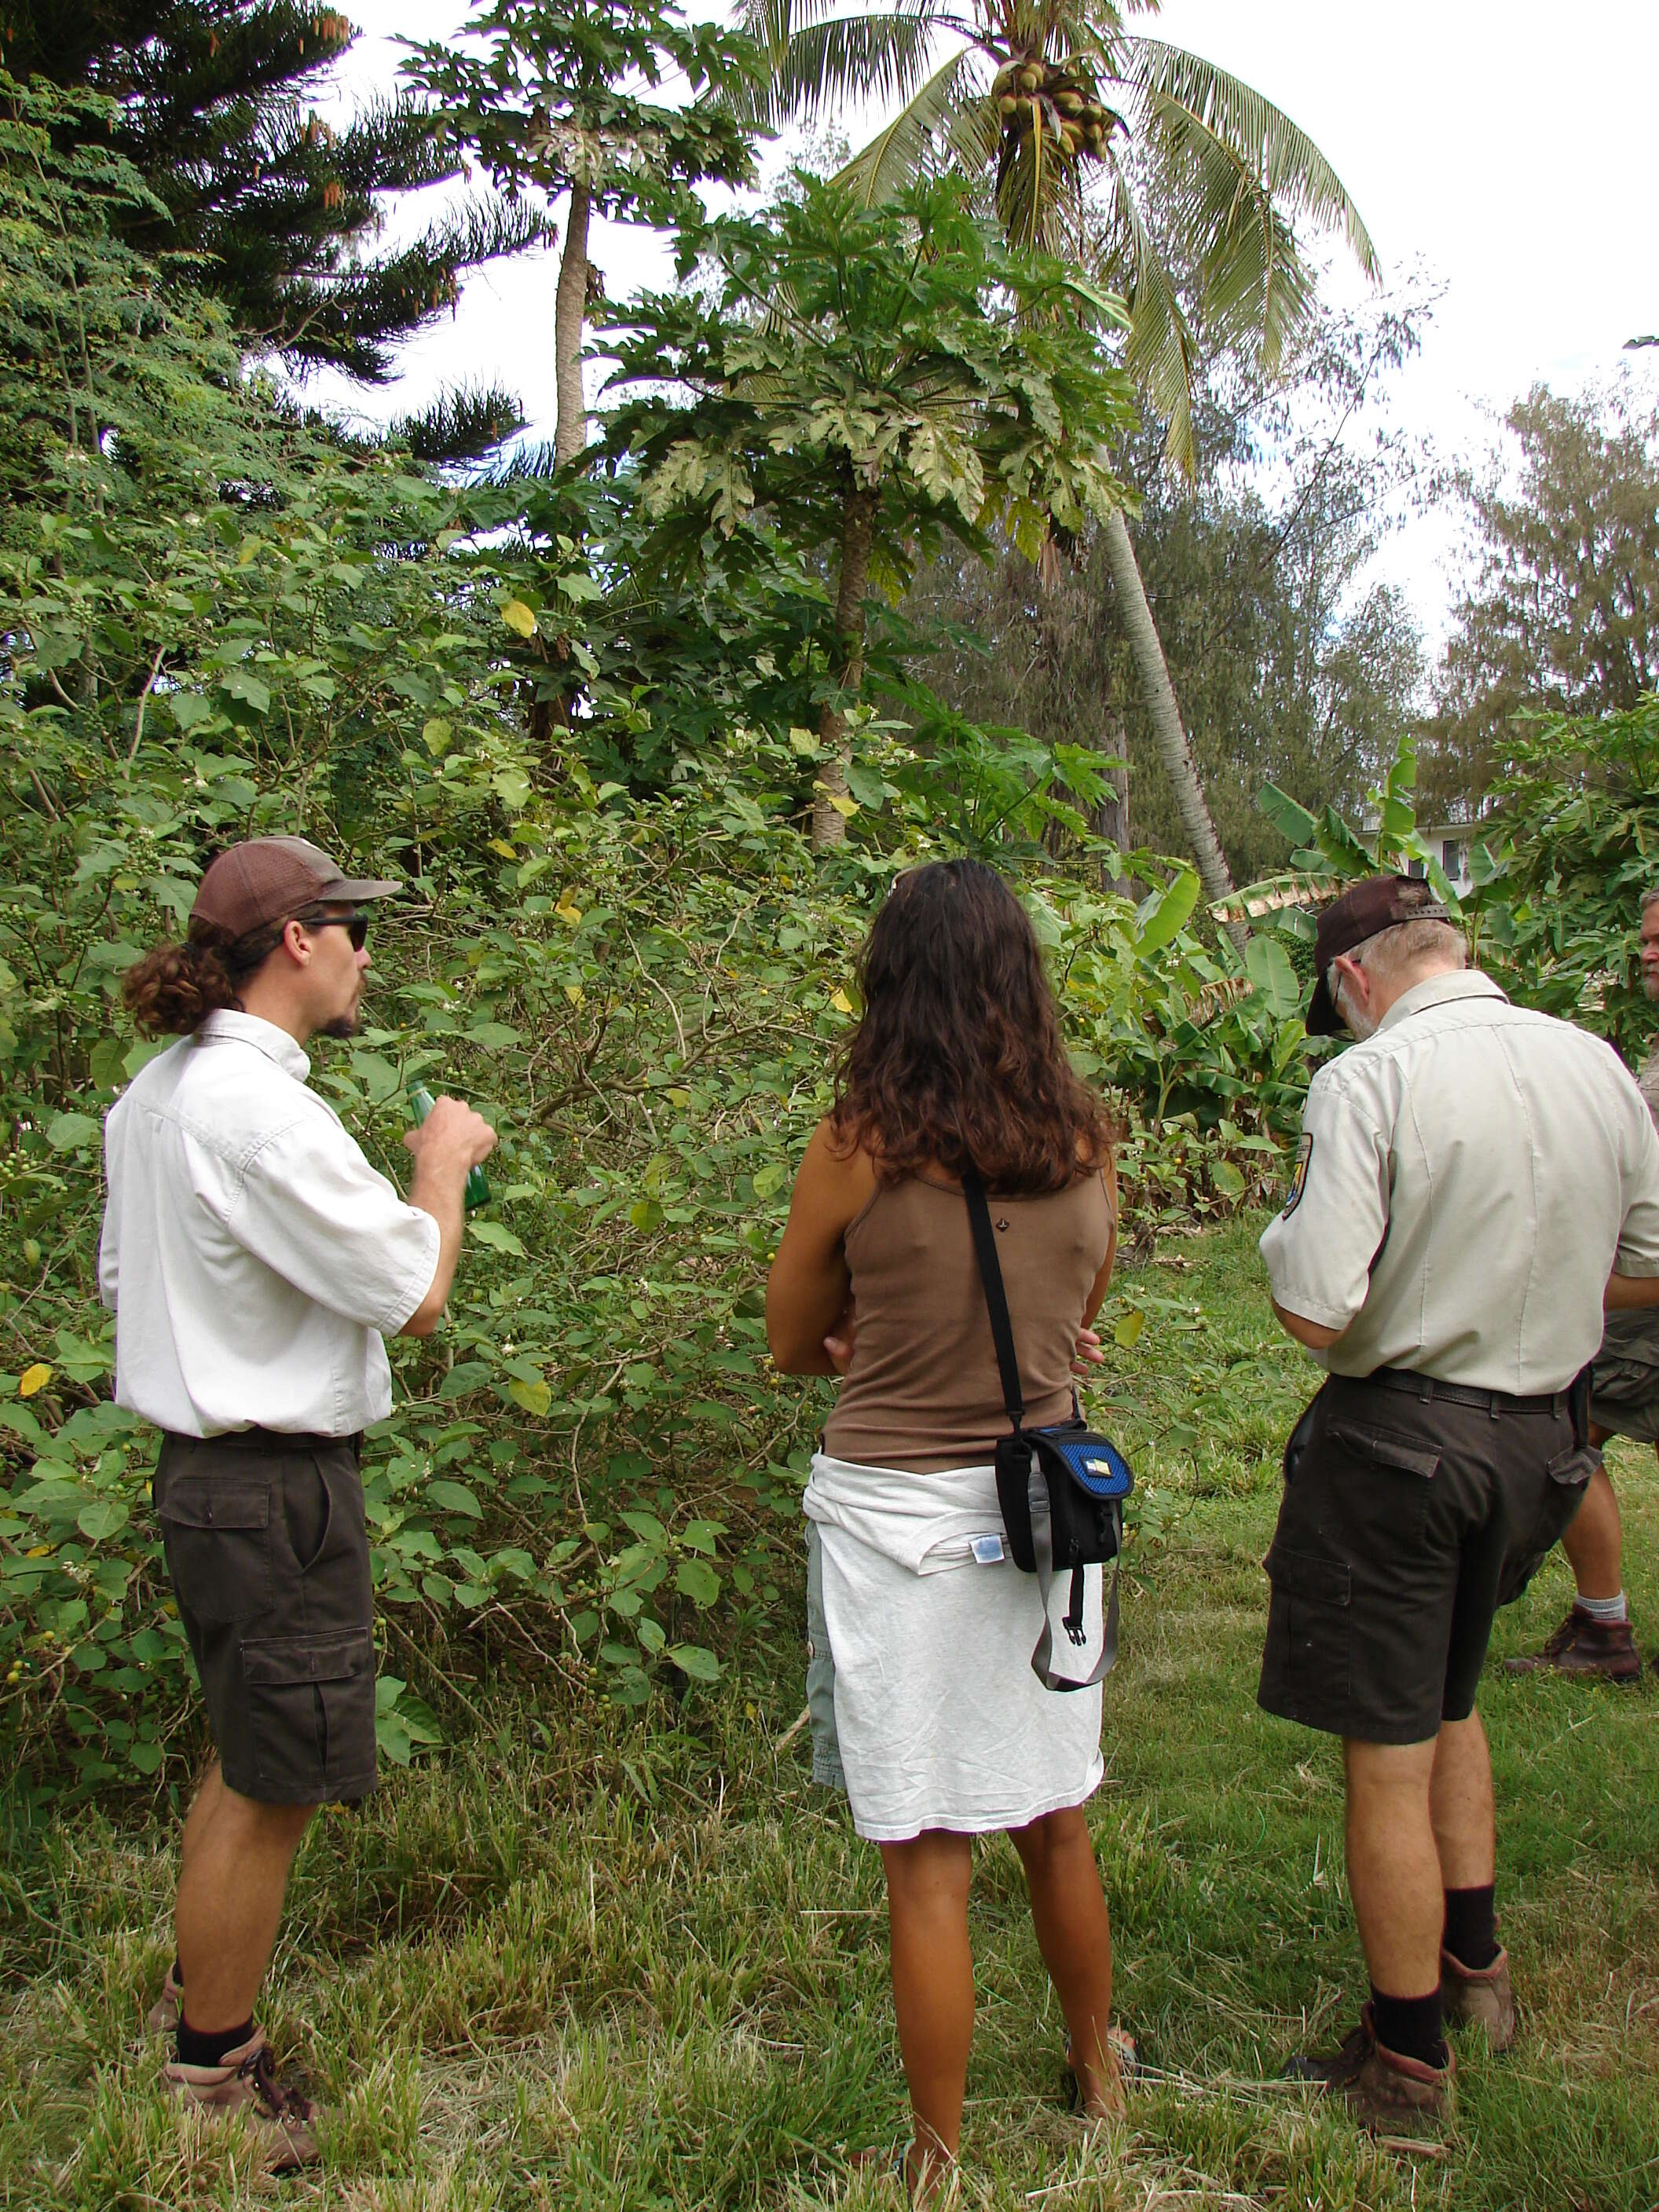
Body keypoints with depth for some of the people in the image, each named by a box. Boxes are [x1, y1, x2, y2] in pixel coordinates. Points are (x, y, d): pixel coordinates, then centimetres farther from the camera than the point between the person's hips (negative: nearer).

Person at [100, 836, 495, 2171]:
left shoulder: (155, 1093, 8)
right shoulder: (261, 1109, -23)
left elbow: (124, 1280, 17)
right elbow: (416, 1293, -18)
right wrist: (441, 1163, -2)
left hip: (201, 1458, 10)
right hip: (279, 1484, -10)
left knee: (248, 1756, 23)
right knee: (270, 1787, 4)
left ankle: (201, 2012, 39)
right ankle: (211, 2080, 21)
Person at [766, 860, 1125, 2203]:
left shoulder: (857, 1147, -12)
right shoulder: (1086, 1142, -2)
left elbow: (793, 1344, 1)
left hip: (897, 1522, -4)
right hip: (1044, 1507, 4)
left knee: (929, 1863, 8)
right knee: (1058, 1828, 23)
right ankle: (1100, 2071, 43)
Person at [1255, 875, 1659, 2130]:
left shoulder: (1371, 1079, -19)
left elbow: (1317, 1314, -23)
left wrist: (1285, 1231, -3)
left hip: (1401, 1438, -7)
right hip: (1542, 1436, 7)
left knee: (1388, 1757, 8)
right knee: (1447, 1701, 29)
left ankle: (1408, 2061, 23)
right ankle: (1476, 1962, 42)